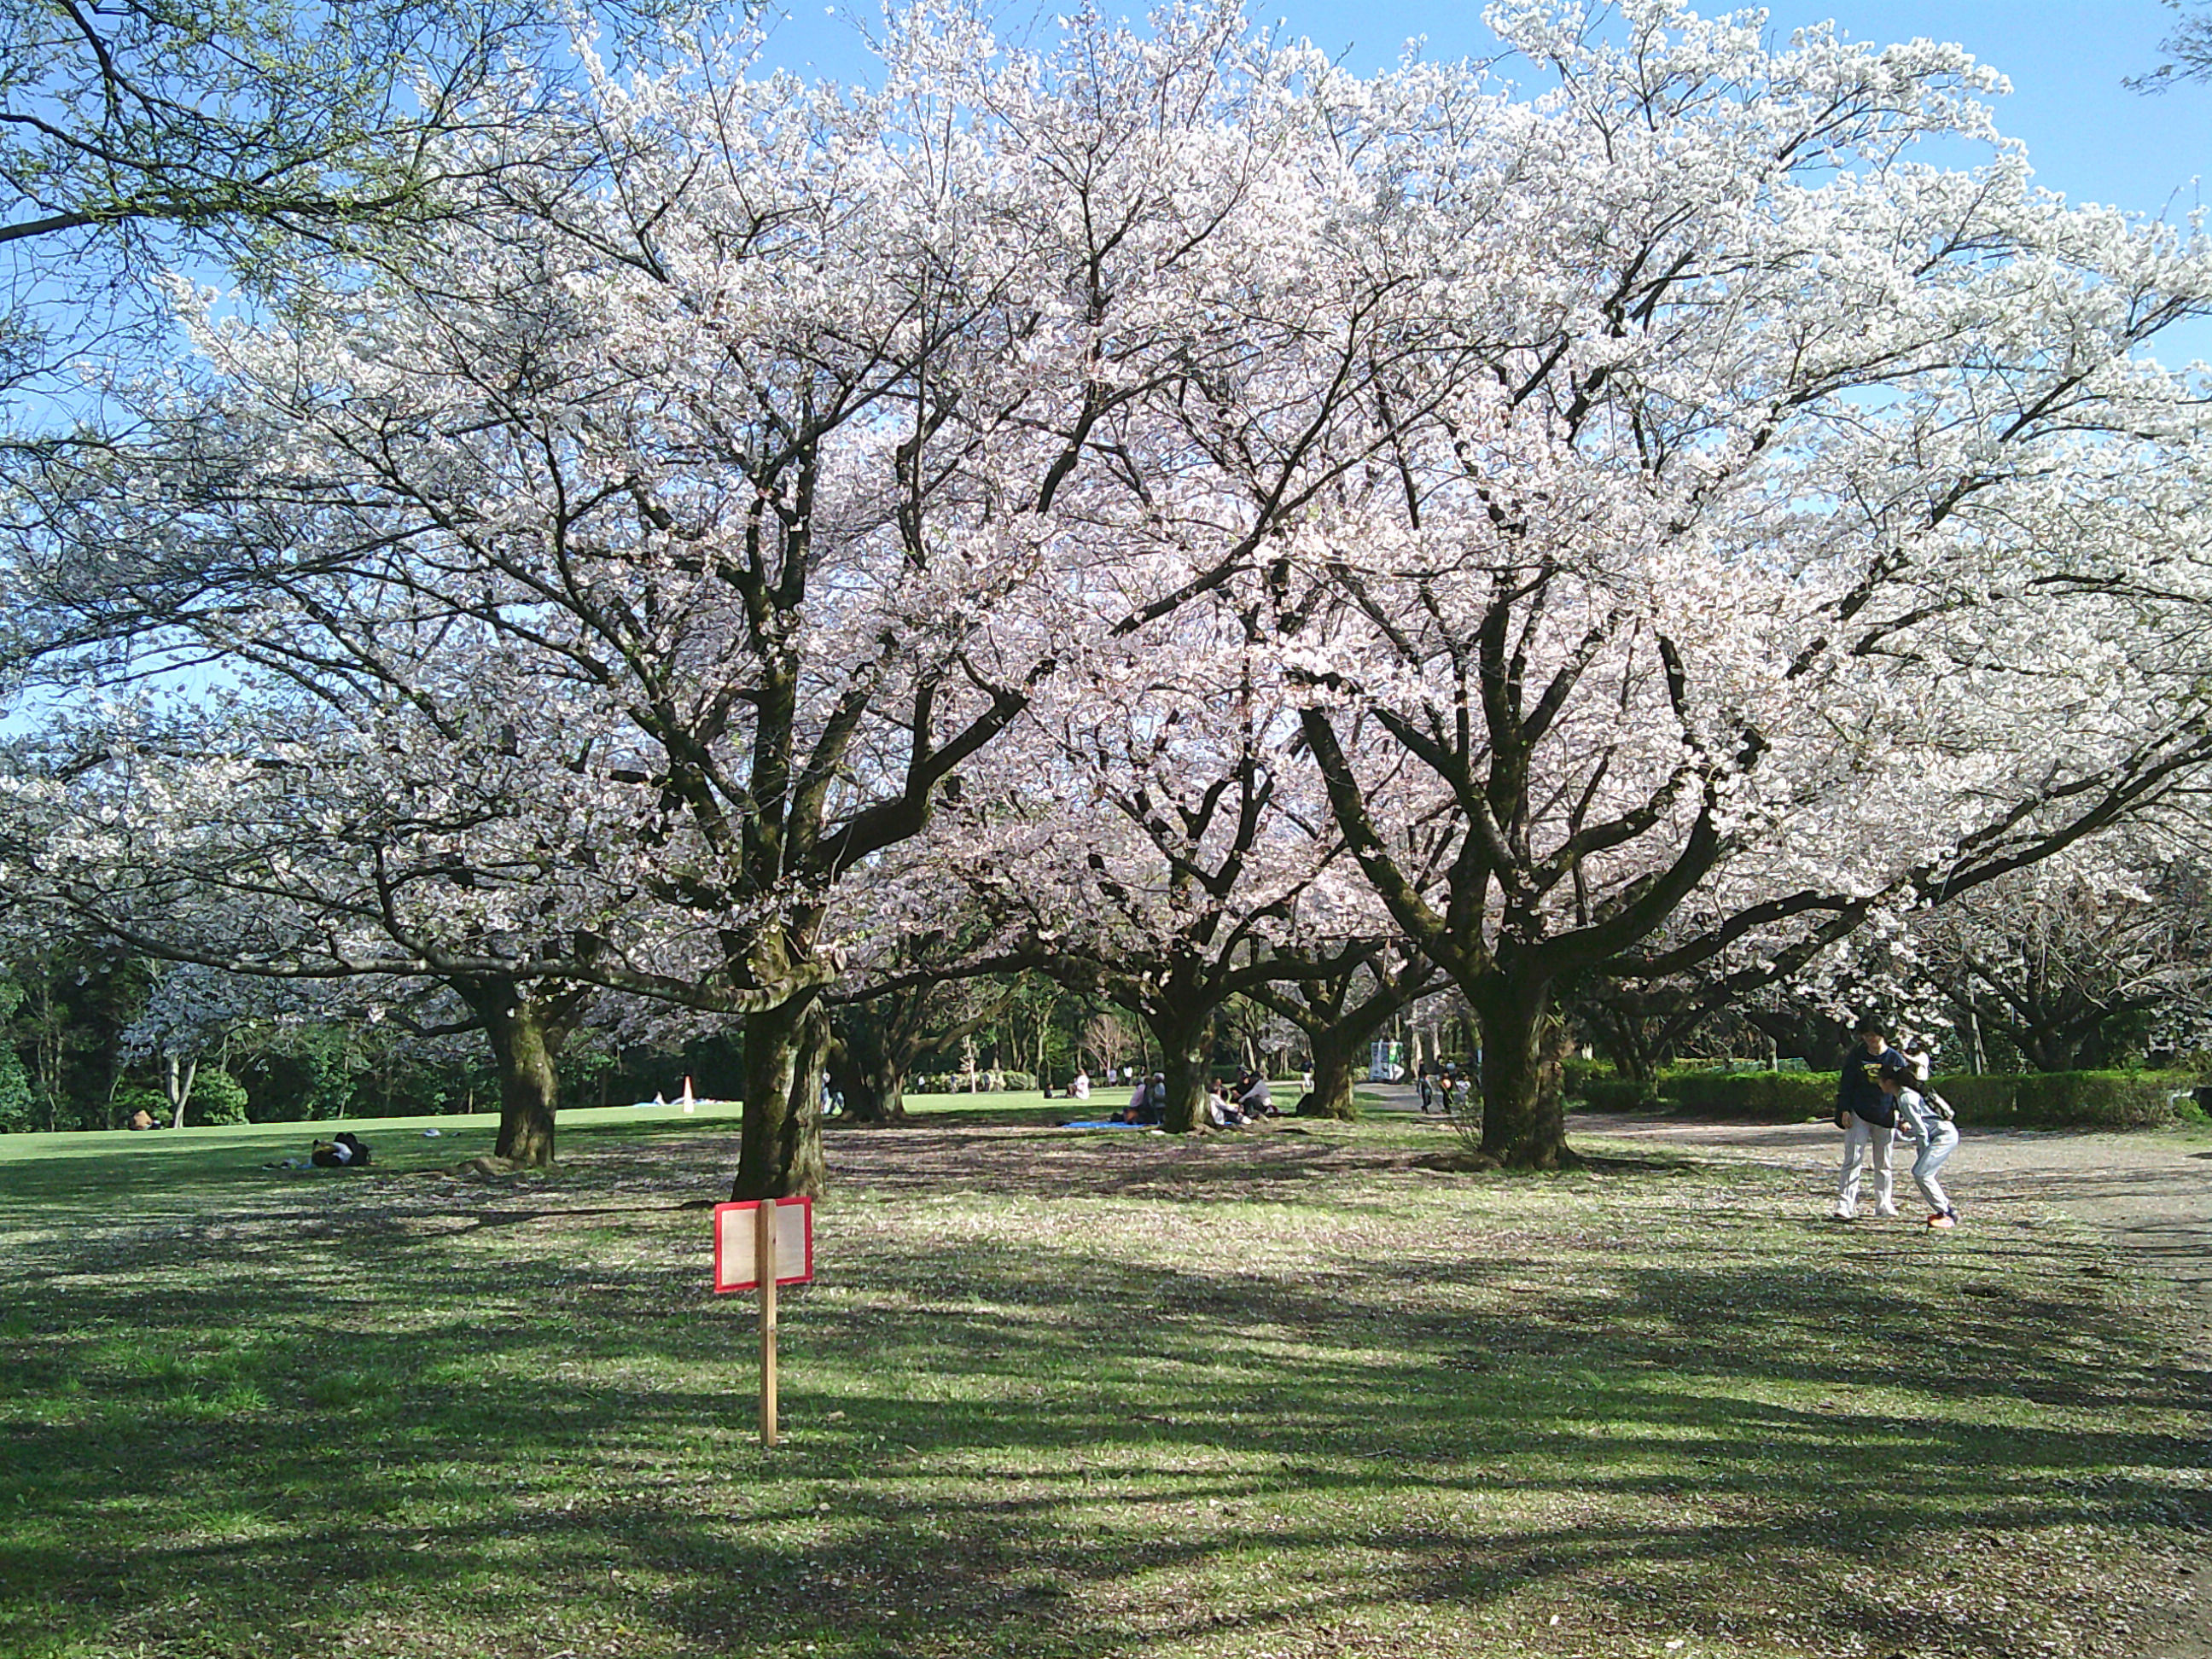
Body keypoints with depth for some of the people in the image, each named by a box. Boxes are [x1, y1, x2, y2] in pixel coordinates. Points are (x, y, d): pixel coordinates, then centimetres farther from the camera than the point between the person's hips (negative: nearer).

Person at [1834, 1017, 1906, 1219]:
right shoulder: (1857, 1056, 1)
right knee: (1853, 1159, -9)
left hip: (1885, 1117, 1)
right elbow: (1846, 1084, 4)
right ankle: (1845, 1206, -13)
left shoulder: (1895, 1058, 0)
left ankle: (1884, 1205, 21)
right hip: (1858, 1115, -1)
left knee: (1883, 1163, 10)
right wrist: (1845, 1110, -4)